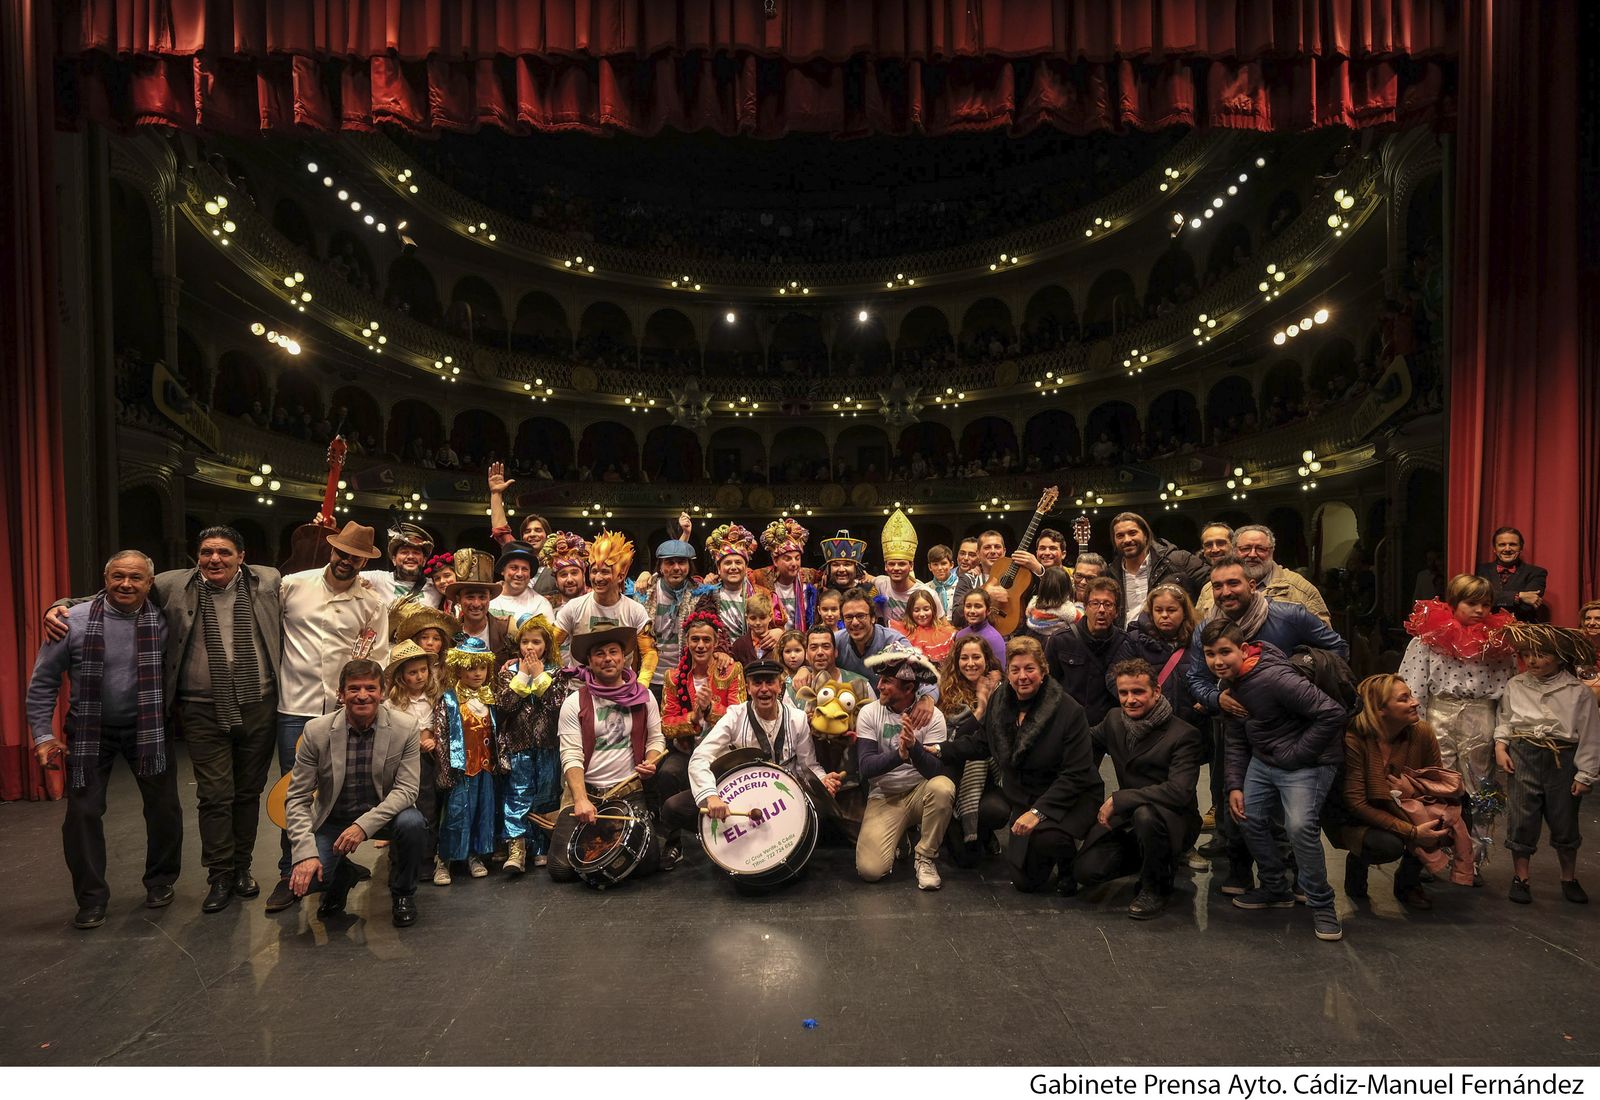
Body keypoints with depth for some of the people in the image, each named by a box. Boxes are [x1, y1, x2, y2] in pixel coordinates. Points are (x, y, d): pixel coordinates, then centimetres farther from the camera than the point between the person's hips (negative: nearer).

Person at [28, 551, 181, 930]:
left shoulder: (162, 622, -10)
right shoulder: (74, 621, -12)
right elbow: (43, 681, -4)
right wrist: (43, 735, -6)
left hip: (147, 727, 1)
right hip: (89, 731, 0)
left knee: (164, 806, 6)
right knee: (83, 812, 1)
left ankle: (160, 881, 27)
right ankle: (91, 899, 17)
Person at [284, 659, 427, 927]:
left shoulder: (406, 728, -16)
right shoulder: (316, 731, -13)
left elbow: (406, 790, -16)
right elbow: (297, 798, -9)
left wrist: (365, 824, -31)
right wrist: (306, 852, -22)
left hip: (384, 813, -1)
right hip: (333, 819, 1)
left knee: (412, 823, -32)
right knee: (302, 879, -21)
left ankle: (402, 893, -1)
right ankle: (343, 878, 18)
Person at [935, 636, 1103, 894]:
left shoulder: (1068, 711, -21)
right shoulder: (999, 701, -3)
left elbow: (1076, 775, -23)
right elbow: (981, 743, 10)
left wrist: (1038, 812, -31)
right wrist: (940, 750, -3)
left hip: (1071, 798, -5)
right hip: (1022, 800, 5)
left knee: (1044, 838, -36)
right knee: (1024, 882, 4)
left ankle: (1069, 865, 1)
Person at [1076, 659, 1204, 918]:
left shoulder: (1184, 735, -17)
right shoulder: (1114, 719, 1)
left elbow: (1179, 791, -27)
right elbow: (1090, 740, 23)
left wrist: (1118, 800, -27)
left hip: (1175, 820, -6)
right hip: (1127, 817, 6)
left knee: (1145, 814, -41)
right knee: (1087, 871, -14)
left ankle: (1157, 889, -12)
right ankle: (1151, 862, 16)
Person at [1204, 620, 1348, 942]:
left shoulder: (1274, 677, -28)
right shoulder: (1229, 683, 2)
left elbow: (1332, 714, -29)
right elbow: (1236, 740, 12)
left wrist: (1294, 755, -21)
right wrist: (1235, 785, 4)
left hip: (1307, 762, -9)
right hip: (1263, 760, 9)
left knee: (1300, 826, -22)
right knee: (1250, 819, 9)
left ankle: (1321, 904, -1)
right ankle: (1276, 889, 29)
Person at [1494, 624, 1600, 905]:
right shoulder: (1515, 685, 1)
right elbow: (1504, 718, 12)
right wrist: (1500, 744, -2)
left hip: (1563, 760, -1)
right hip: (1523, 756, 1)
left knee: (1564, 821, 11)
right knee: (1521, 818, 5)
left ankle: (1569, 879, 31)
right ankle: (1520, 878, 18)